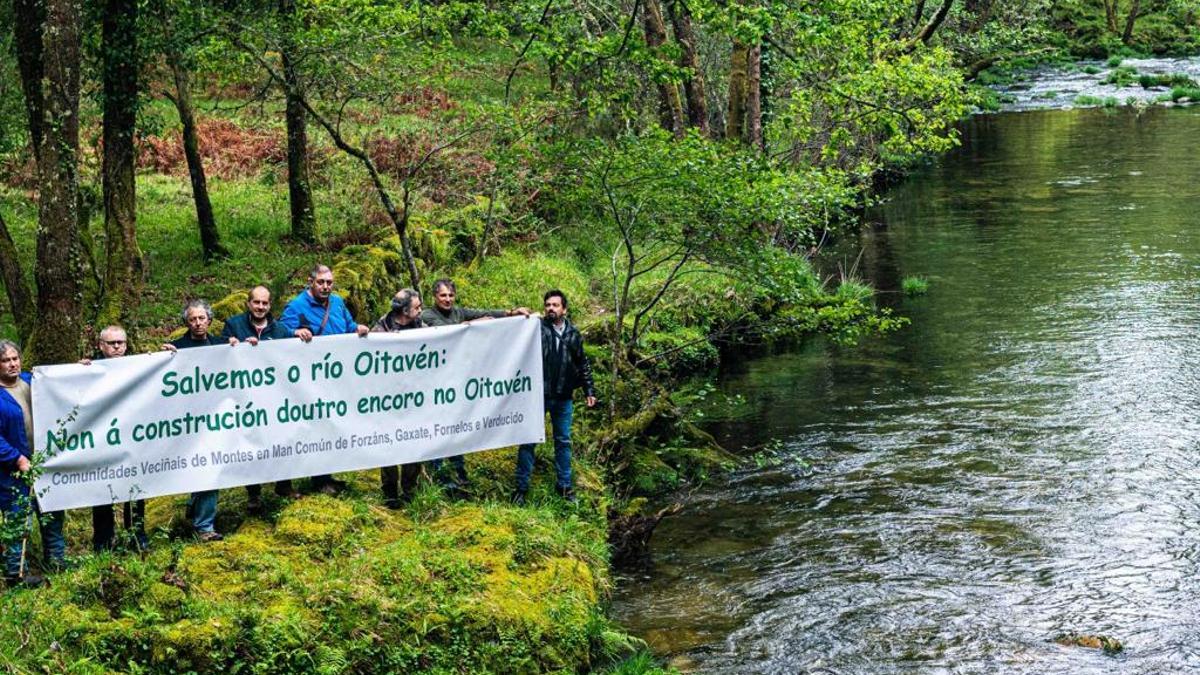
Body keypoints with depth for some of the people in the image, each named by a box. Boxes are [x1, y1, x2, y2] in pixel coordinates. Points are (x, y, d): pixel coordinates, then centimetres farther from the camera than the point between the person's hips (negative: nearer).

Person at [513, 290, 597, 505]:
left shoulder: (573, 334, 6)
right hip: (537, 395, -3)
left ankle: (564, 485, 22)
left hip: (563, 398, 3)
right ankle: (521, 487, 7)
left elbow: (583, 365, 14)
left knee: (563, 441, 11)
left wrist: (589, 391, 13)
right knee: (528, 441, 0)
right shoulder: (537, 328, -5)